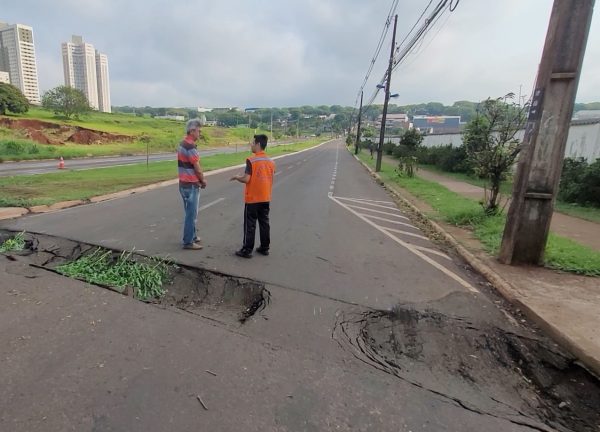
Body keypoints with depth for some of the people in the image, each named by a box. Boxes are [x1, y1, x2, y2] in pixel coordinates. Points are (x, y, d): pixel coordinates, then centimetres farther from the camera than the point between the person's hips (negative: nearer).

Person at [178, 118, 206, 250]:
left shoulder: (182, 144, 12)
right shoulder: (190, 146, -20)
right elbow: (197, 168, -17)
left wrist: (199, 179, 8)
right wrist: (203, 180, -1)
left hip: (185, 183, 10)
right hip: (191, 185, -10)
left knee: (190, 212, 19)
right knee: (191, 214, -2)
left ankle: (192, 236, 31)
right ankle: (188, 242, 6)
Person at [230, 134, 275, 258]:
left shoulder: (251, 160, -15)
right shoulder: (271, 161, 4)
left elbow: (246, 179, -18)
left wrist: (236, 177, 0)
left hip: (252, 198, -6)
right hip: (266, 198, 6)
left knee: (250, 225, 2)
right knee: (264, 223, 13)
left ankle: (247, 250, 9)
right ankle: (264, 248, 21)